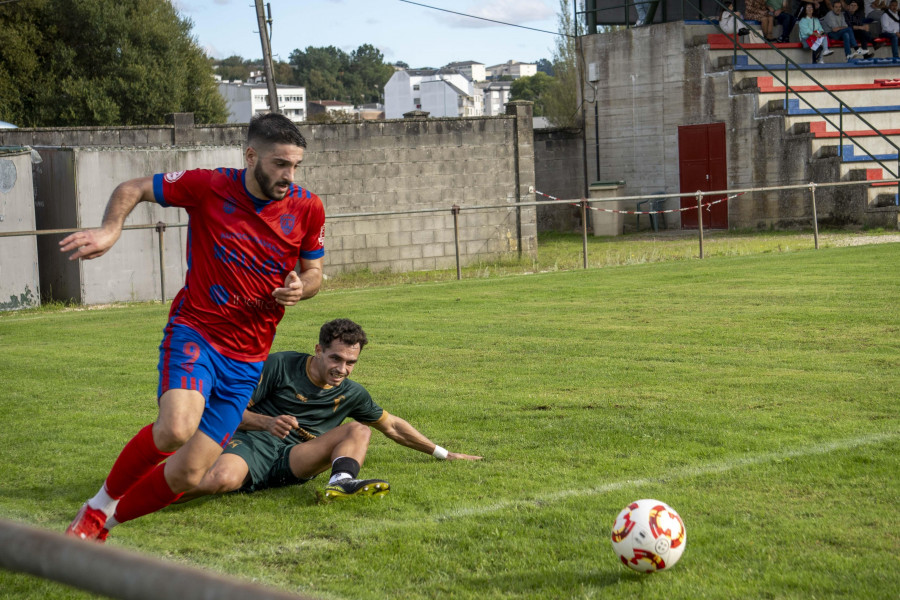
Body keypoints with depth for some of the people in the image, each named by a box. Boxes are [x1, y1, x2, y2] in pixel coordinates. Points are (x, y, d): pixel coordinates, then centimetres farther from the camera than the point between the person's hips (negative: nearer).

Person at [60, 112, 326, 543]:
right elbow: (132, 189, 3)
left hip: (246, 359, 3)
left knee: (187, 475, -2)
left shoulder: (307, 208, -1)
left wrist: (300, 289, -10)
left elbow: (313, 272, 14)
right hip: (194, 332, -3)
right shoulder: (207, 187, -9)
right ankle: (98, 506, -7)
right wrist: (110, 229, -17)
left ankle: (103, 524, 25)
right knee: (176, 427, -33)